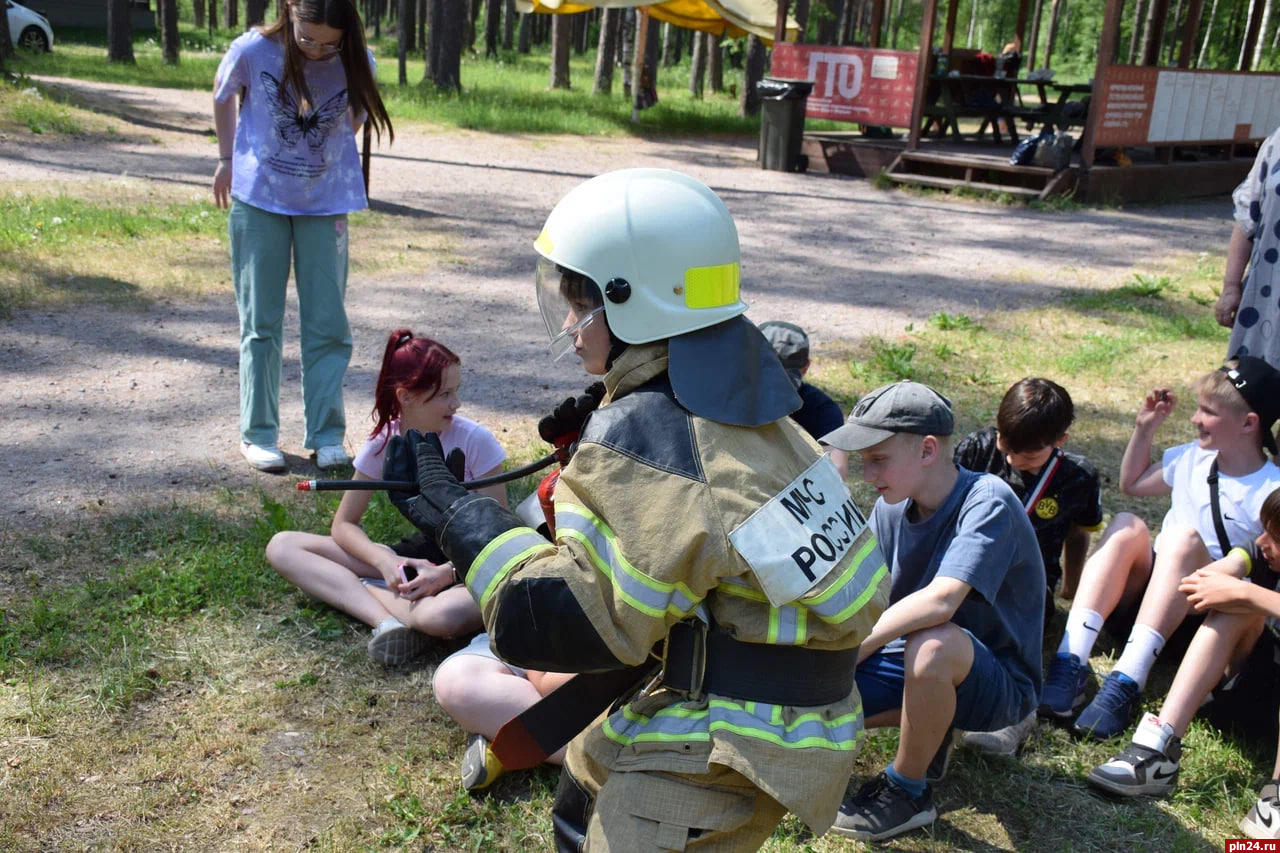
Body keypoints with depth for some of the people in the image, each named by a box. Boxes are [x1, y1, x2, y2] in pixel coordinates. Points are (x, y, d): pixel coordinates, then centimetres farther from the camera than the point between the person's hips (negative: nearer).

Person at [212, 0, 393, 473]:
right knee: (261, 323, 5)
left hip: (326, 204, 1)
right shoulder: (253, 51, -15)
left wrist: (328, 162, 7)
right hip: (258, 201, -1)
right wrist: (228, 159, 10)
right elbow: (223, 96, 6)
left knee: (328, 324, 2)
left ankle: (327, 436, 12)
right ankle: (257, 434, 14)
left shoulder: (357, 63, -13)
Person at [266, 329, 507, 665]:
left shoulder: (474, 440, -16)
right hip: (420, 558, 5)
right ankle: (387, 618, -25)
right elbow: (344, 524, -1)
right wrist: (385, 561, -21)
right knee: (282, 547, -9)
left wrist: (448, 573, -28)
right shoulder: (384, 442, -6)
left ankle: (353, 587, -14)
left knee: (443, 615, -43)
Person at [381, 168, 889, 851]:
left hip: (731, 744, -10)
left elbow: (570, 621, -26)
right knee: (585, 795, 29)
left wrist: (456, 516, -18)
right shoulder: (730, 394, 2)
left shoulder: (640, 436, -25)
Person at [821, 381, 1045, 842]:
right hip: (914, 663, 7)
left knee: (933, 643, -40)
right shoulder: (891, 508, -3)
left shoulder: (987, 502, -25)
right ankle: (930, 726, 10)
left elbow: (940, 601, -38)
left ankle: (907, 792, -14)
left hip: (999, 684, -6)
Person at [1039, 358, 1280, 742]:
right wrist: (1145, 428, 16)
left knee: (1186, 536, -32)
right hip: (1146, 588, 5)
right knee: (1127, 526, -24)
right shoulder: (1193, 457, 10)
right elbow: (1131, 483, 26)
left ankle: (1127, 681, -42)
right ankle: (1070, 664, -38)